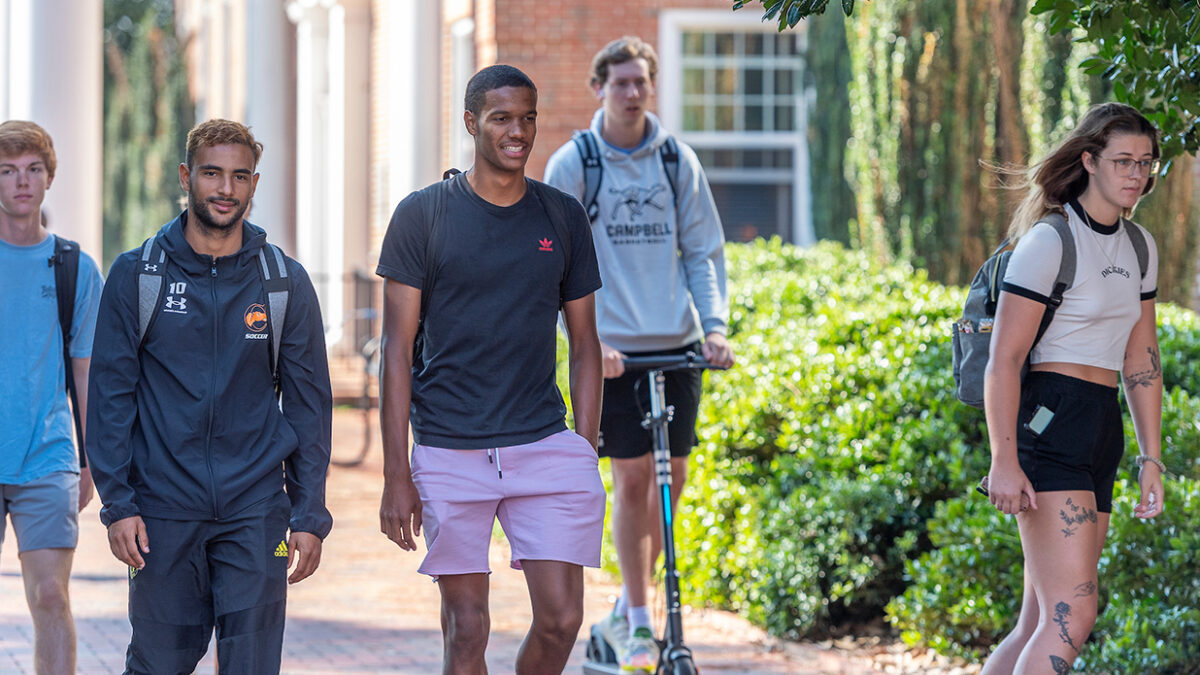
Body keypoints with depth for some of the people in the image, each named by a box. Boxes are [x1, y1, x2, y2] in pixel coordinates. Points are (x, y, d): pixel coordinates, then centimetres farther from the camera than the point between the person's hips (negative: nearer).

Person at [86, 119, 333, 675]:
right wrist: (117, 502, -7)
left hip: (255, 512, 1)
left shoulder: (285, 282, 5)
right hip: (163, 511, -1)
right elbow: (110, 395, 1)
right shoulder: (136, 275, 2)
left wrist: (310, 515, 1)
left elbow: (309, 404, 7)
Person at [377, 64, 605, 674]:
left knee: (562, 617, -6)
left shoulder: (563, 218, 8)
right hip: (449, 456, -2)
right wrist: (396, 475, -7)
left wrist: (586, 455, 4)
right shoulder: (422, 216, -1)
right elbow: (398, 349, -1)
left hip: (545, 445, 2)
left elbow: (584, 344, 13)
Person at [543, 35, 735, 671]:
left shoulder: (678, 161, 6)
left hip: (677, 344, 3)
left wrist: (715, 324, -5)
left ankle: (624, 611, 22)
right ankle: (637, 624, 5)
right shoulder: (571, 166, -2)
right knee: (632, 478, -5)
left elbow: (703, 252, 9)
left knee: (671, 476, 5)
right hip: (612, 349, -3)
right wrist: (587, 338, -16)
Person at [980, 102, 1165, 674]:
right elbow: (1004, 358, -13)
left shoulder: (1139, 246, 16)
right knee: (1072, 616, -20)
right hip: (1049, 426, -8)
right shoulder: (1048, 242, -9)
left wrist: (1151, 458, 17)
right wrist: (1004, 460, -21)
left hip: (1102, 435, 8)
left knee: (1040, 628, 7)